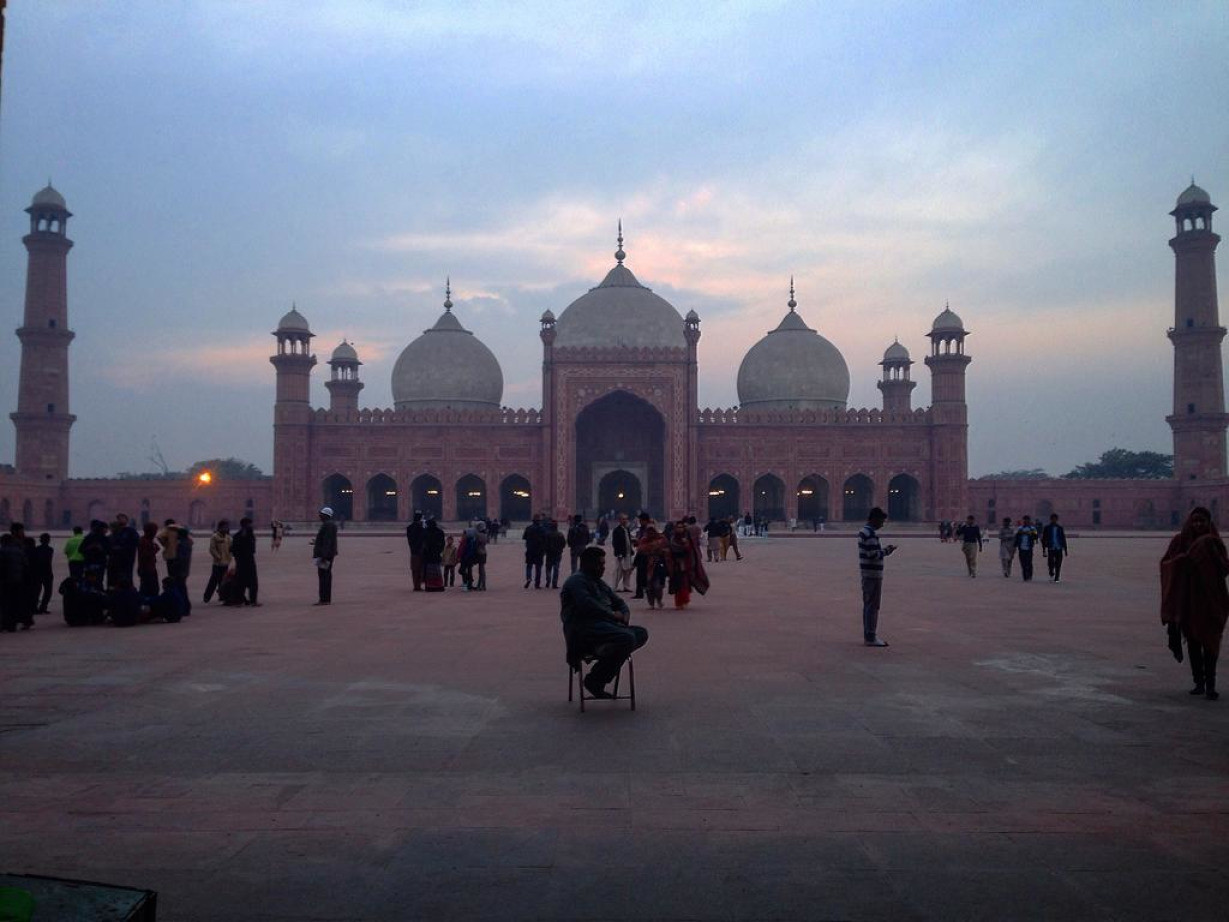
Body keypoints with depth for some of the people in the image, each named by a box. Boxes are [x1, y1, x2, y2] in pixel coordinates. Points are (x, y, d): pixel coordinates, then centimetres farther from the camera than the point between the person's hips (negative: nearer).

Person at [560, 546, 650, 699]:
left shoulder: (600, 584, 28)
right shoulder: (576, 581, -2)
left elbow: (619, 602, 31)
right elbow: (587, 605, -17)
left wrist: (625, 615, 7)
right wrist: (612, 615, -9)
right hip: (583, 629, -10)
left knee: (641, 633, -7)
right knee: (627, 638, -28)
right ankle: (595, 681, -17)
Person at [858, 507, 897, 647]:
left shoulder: (863, 531, 14)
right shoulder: (871, 534, -18)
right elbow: (873, 554, -23)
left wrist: (885, 550, 13)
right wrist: (887, 551, -9)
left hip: (866, 573, 10)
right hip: (873, 574, -10)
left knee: (868, 605, 15)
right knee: (872, 606, -5)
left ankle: (868, 635, 22)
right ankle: (871, 637, -1)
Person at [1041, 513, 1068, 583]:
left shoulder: (1060, 528, 10)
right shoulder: (1047, 528, 4)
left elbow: (1063, 539, 15)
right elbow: (1043, 540, 5)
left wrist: (1065, 550, 11)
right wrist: (1044, 550, 0)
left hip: (1059, 549, 2)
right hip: (1051, 549, -2)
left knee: (1058, 565, 0)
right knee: (1050, 564, -7)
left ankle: (1056, 578, 11)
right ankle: (1051, 574, 21)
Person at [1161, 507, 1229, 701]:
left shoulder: (1214, 542, 1)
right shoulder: (1180, 540, 1)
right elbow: (1165, 564, 0)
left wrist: (1212, 552, -17)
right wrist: (1182, 559, -17)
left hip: (1210, 599, -1)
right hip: (1187, 599, 1)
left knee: (1210, 641, -6)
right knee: (1193, 641, 7)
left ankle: (1210, 684, -5)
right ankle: (1199, 682, 16)